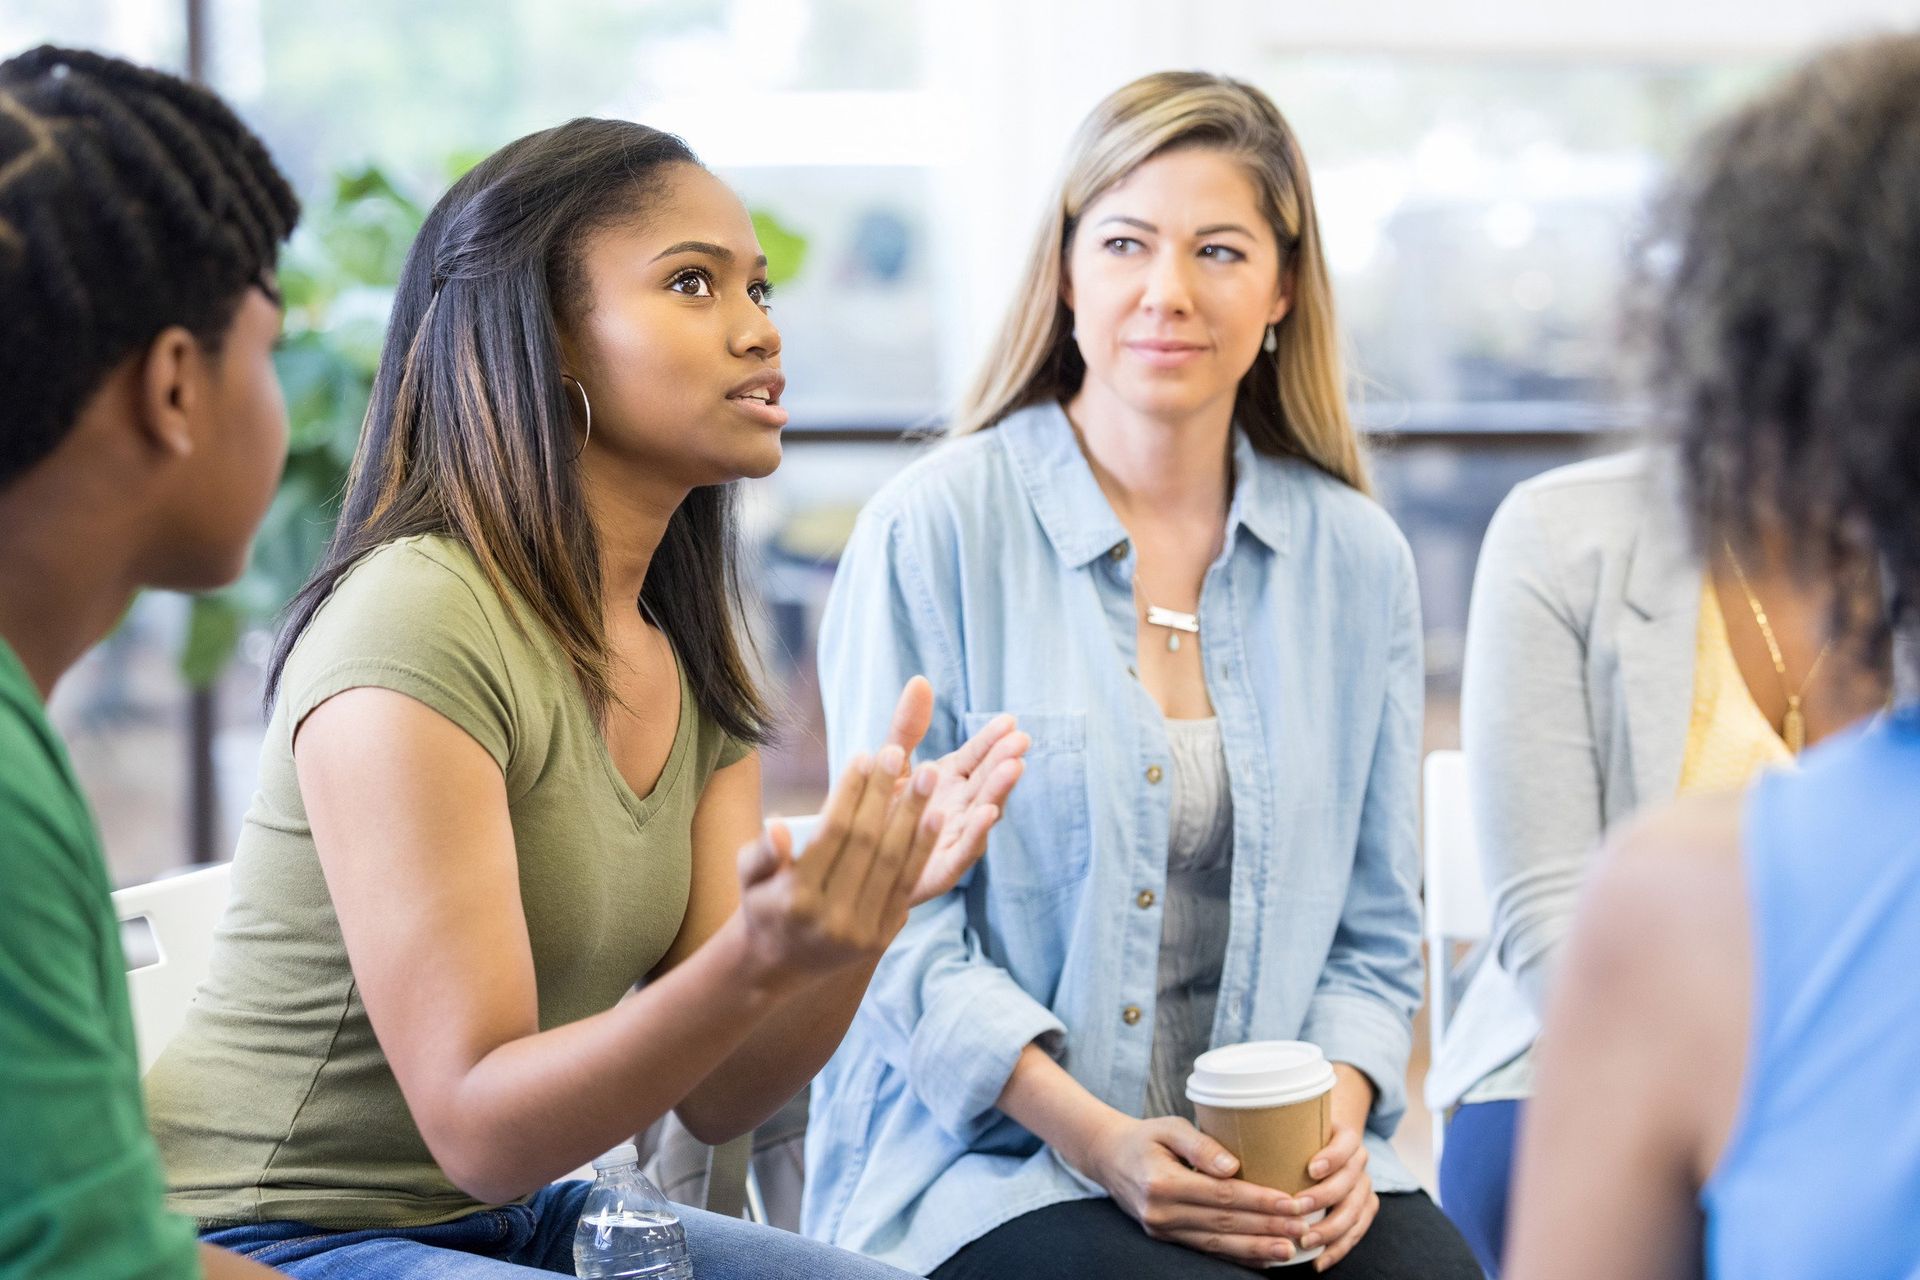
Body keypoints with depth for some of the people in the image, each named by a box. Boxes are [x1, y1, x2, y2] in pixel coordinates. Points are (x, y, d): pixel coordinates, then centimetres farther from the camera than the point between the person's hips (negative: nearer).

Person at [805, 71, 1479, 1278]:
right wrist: (1098, 1138, -17)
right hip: (988, 1160, -4)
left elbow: (1374, 932, 14)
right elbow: (895, 919, -5)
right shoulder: (935, 528, -3)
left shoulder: (1358, 558, 10)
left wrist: (1338, 1116, -6)